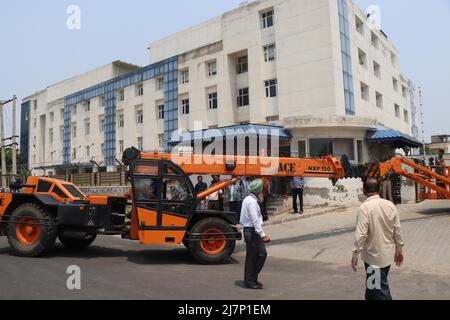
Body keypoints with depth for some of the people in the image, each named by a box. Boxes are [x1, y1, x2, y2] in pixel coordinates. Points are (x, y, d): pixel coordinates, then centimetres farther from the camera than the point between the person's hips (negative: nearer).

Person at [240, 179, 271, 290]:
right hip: (252, 231, -10)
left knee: (262, 254, 11)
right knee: (252, 256, 0)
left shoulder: (248, 199, 14)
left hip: (250, 230, 10)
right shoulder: (252, 201, -18)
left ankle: (252, 278, 20)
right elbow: (255, 220, -23)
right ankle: (249, 281, 11)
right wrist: (263, 235, -23)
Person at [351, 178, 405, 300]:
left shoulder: (365, 207, -18)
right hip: (388, 253, 6)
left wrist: (355, 253, -15)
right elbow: (397, 230, 2)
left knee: (380, 289, 4)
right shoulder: (390, 205, -2)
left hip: (374, 255, -6)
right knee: (373, 282, 24)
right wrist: (399, 249, 14)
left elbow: (361, 233, -22)